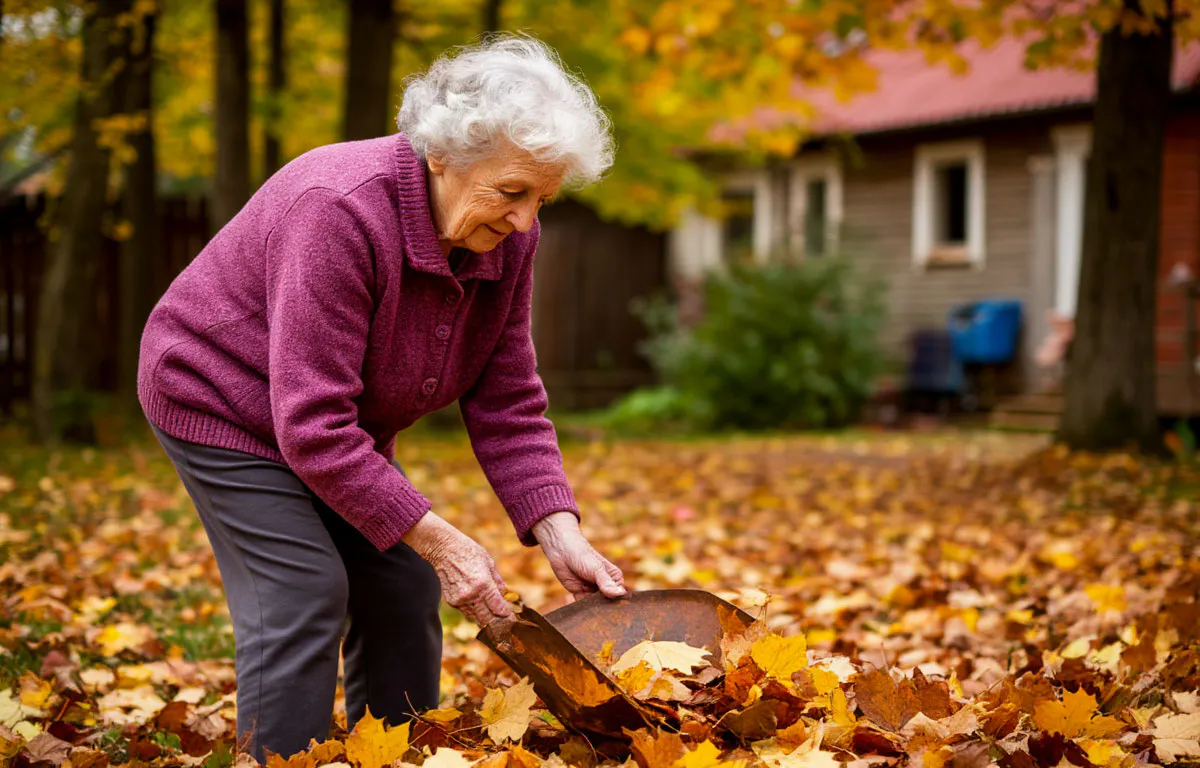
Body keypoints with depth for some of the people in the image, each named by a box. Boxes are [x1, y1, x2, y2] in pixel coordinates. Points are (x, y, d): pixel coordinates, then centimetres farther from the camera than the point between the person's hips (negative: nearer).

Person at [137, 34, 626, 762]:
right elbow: (312, 428, -36)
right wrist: (438, 539, -34)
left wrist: (559, 532, -21)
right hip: (224, 398, -7)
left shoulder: (508, 236, -13)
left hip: (346, 428, 7)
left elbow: (508, 403, -9)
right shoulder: (342, 215, -36)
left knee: (403, 588, 4)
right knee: (304, 594, -17)